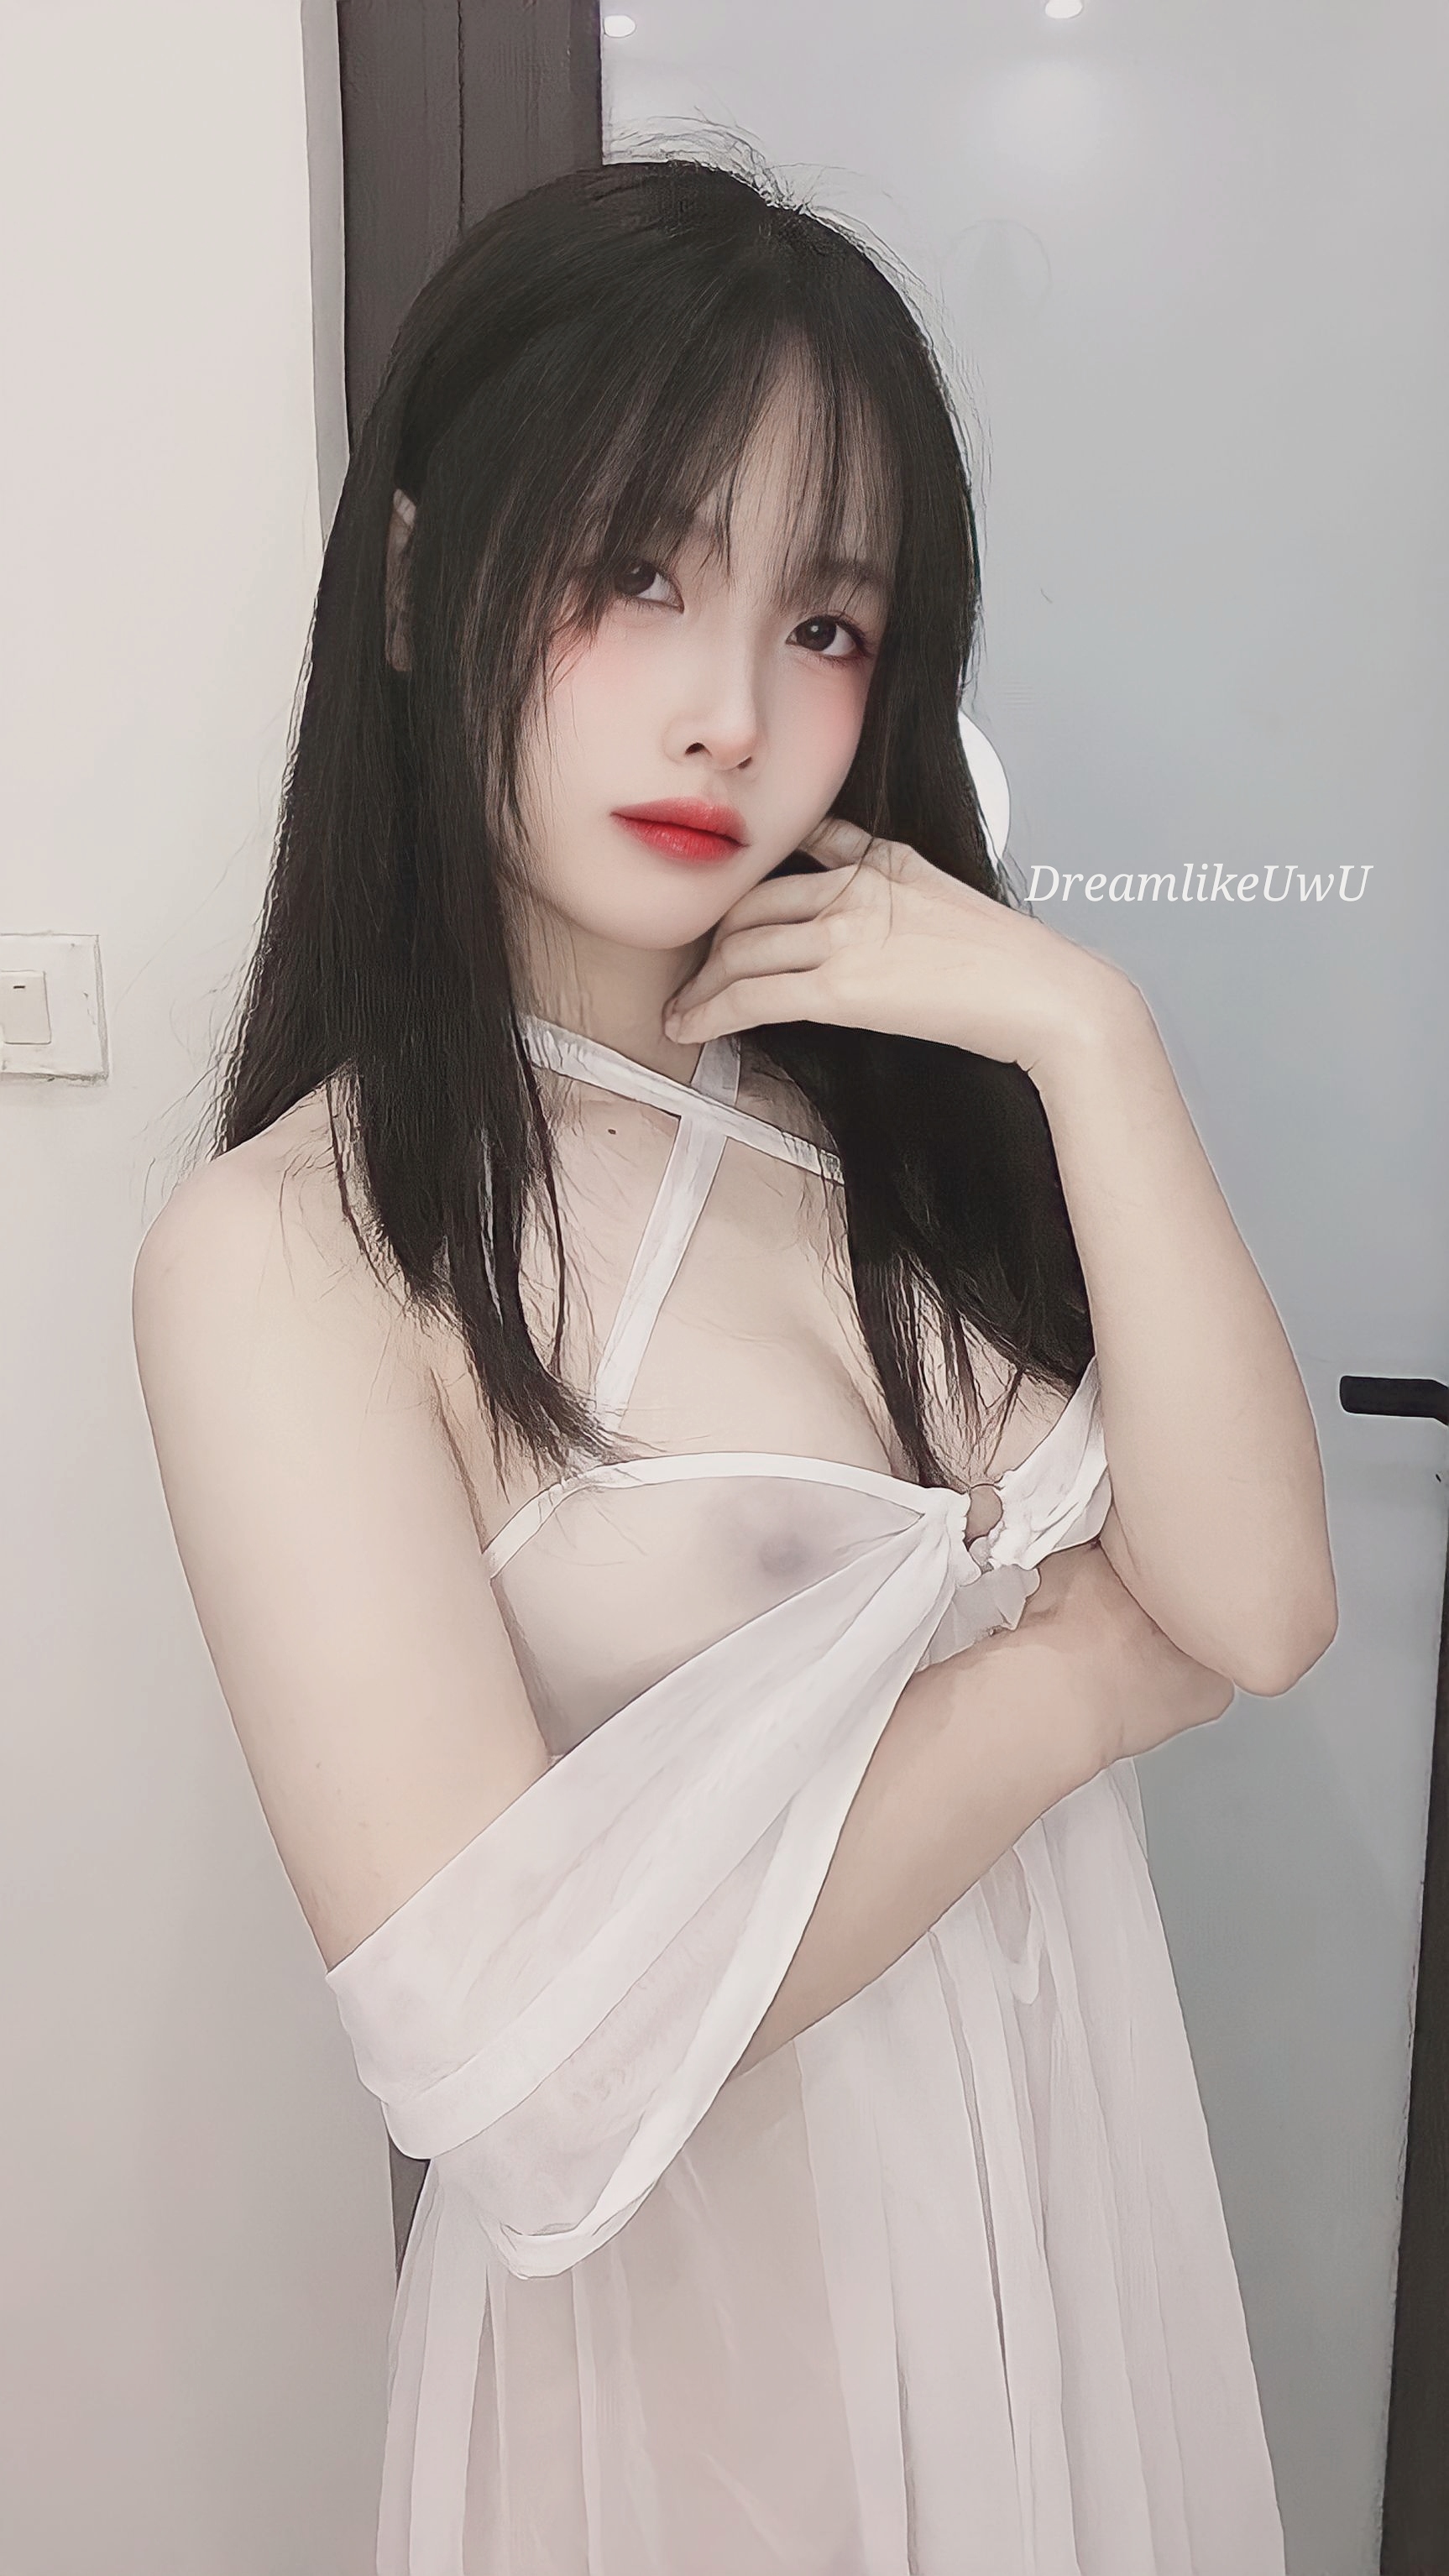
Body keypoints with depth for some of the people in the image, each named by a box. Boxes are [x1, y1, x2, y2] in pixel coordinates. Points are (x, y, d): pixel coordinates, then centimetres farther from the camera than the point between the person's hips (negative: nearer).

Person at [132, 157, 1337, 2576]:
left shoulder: (902, 1102, -5)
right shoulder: (285, 1250, -20)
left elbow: (1258, 1608, -13)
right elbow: (515, 2034, -26)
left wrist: (1090, 1040, -21)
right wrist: (1077, 1666, -16)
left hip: (1081, 2205, 5)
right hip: (684, 2308, -4)